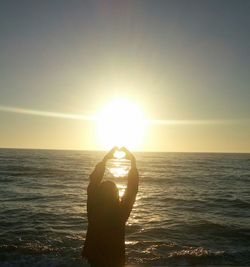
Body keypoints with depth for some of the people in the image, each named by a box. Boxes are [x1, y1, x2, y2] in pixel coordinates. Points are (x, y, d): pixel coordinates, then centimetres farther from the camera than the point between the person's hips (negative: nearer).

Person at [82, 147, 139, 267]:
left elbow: (94, 181, -12)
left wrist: (105, 159, -9)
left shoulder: (93, 208, -21)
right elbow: (132, 189, -19)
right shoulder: (120, 212, -26)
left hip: (94, 256, 2)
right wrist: (133, 162, -14)